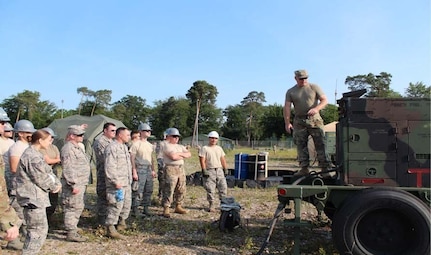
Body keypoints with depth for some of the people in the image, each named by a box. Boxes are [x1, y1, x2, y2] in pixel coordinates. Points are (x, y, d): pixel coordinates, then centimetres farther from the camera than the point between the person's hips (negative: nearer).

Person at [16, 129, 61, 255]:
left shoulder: (36, 154, 15)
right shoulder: (32, 157, -20)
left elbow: (48, 172, 16)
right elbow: (41, 179, -20)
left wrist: (57, 183, 1)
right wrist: (54, 187, -5)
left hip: (36, 197, 11)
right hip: (33, 198, -11)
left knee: (35, 230, 20)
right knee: (39, 230, -6)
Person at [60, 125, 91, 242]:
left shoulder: (77, 147, 17)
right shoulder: (68, 149, -16)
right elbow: (68, 169, -22)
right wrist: (73, 185, -24)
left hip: (80, 183, 11)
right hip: (74, 184, -11)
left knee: (78, 207, 18)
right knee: (73, 208, -6)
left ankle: (72, 229, 29)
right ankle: (71, 233, 0)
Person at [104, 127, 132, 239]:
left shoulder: (124, 147, 17)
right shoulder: (112, 148, -15)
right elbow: (109, 167, -21)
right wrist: (115, 181, -23)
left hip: (127, 183, 10)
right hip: (117, 184, -10)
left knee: (127, 204, 17)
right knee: (116, 206, -8)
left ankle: (121, 223, 32)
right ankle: (110, 229, 0)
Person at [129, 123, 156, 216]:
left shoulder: (150, 145, 14)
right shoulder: (136, 144, -8)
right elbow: (132, 158, -10)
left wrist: (153, 170, 15)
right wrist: (134, 171, -15)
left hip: (148, 169, 7)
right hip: (140, 169, -7)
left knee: (148, 190, 10)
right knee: (138, 191, -5)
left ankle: (146, 208, 21)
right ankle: (135, 209, 6)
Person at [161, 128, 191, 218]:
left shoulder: (181, 146, 20)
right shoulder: (167, 146, -4)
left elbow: (189, 154, 7)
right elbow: (173, 157, -18)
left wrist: (180, 154, -6)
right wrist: (183, 155, -2)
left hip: (181, 169, 8)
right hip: (171, 169, -8)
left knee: (181, 190, 11)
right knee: (169, 190, -8)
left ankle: (178, 206, 22)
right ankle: (166, 209, -2)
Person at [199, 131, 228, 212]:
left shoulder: (219, 148, 16)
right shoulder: (204, 148, -1)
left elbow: (223, 160, 17)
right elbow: (202, 160, -7)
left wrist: (225, 169, 11)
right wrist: (204, 171, -13)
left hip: (219, 170, 5)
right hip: (210, 171, -5)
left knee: (223, 187, 2)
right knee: (210, 190, -2)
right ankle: (211, 205, 7)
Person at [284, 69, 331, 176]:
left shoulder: (314, 87, 6)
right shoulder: (290, 92, 8)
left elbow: (324, 100, 1)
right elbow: (287, 107, 1)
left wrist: (316, 108, -19)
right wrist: (287, 123, -10)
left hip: (315, 120, -1)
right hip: (299, 121, 2)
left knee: (320, 144, -5)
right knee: (301, 145, 0)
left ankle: (324, 168, -2)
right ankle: (304, 168, 5)